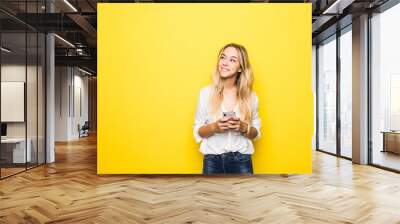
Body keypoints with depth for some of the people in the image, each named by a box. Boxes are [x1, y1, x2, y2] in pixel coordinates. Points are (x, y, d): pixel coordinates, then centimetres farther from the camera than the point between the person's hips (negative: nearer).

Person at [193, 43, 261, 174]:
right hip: (212, 160, 0)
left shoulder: (250, 96, -2)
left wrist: (243, 127, -13)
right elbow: (197, 131, 1)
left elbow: (256, 133, 6)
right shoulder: (206, 93, -4)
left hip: (241, 161, 1)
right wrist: (214, 127, -17)